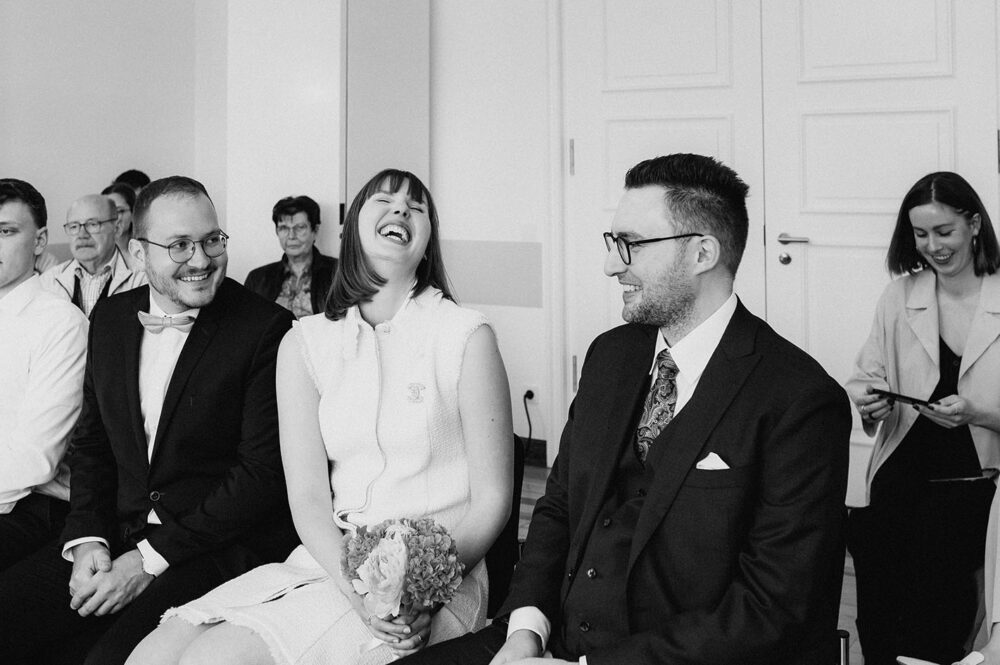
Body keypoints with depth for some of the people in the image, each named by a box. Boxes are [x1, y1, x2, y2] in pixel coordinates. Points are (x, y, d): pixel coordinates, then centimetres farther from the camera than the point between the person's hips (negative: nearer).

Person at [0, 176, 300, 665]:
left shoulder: (266, 328, -10)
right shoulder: (110, 318, 10)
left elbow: (263, 472, -13)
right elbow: (91, 443, 16)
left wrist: (150, 559, -15)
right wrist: (88, 540, -2)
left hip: (221, 545, -6)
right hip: (118, 533, 6)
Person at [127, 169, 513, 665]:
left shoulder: (467, 337, -1)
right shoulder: (304, 343, 7)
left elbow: (492, 500, -1)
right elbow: (308, 498, 0)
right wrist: (356, 584, -18)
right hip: (330, 560, 4)